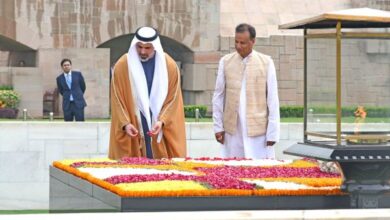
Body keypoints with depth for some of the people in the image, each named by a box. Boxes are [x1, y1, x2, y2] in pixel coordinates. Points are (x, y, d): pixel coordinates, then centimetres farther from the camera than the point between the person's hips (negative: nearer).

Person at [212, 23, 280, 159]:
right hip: (232, 129, 2)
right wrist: (218, 126, 4)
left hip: (258, 129, -1)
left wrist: (272, 132, -3)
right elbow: (218, 96, 9)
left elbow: (272, 99, 1)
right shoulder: (226, 61, 6)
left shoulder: (266, 62, 1)